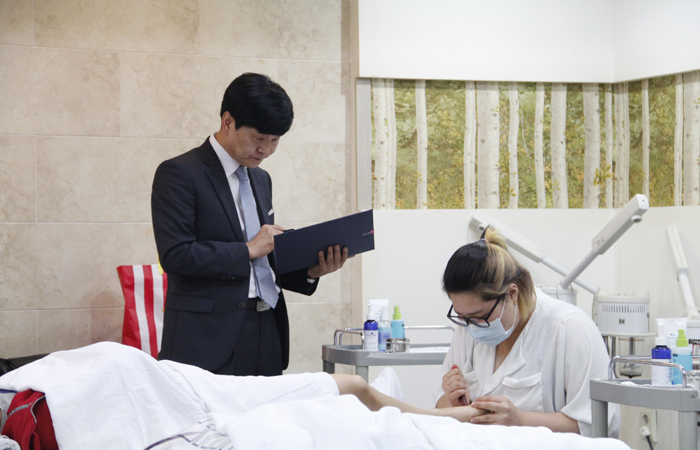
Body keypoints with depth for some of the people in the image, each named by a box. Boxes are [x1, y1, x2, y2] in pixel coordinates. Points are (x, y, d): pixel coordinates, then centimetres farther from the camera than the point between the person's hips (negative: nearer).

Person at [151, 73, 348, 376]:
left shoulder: (261, 180, 20)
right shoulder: (178, 174, -4)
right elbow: (174, 254, -15)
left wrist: (309, 272, 5)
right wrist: (248, 249, -12)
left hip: (267, 340, 7)